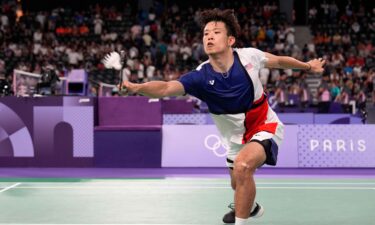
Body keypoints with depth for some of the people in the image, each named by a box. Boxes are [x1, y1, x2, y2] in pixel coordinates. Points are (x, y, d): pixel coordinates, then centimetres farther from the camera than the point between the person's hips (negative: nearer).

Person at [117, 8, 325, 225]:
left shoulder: (249, 55, -20)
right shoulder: (201, 76, -23)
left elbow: (278, 61, 3)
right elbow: (166, 88, -40)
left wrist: (307, 65, 17)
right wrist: (136, 87, -59)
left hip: (265, 127, -3)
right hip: (238, 139, 3)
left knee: (243, 165, -33)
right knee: (240, 185, 23)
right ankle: (250, 206, 61)